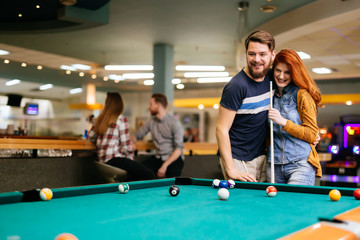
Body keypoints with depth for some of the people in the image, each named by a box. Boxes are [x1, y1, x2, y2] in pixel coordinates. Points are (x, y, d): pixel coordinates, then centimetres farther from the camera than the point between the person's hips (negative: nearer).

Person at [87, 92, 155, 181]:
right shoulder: (121, 119, -4)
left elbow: (90, 137, 26)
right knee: (149, 175, -16)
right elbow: (126, 147, -8)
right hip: (114, 159, -9)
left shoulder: (100, 119, 16)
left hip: (103, 160, 9)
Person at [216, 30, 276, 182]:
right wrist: (231, 170, -22)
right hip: (238, 160, -6)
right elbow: (221, 129, -19)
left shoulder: (271, 77, 1)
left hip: (260, 156, 6)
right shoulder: (236, 86, -19)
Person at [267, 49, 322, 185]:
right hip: (274, 164, 5)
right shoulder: (271, 94, 13)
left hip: (300, 164, -5)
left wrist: (283, 122, -15)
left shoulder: (302, 94, -4)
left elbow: (312, 135, -7)